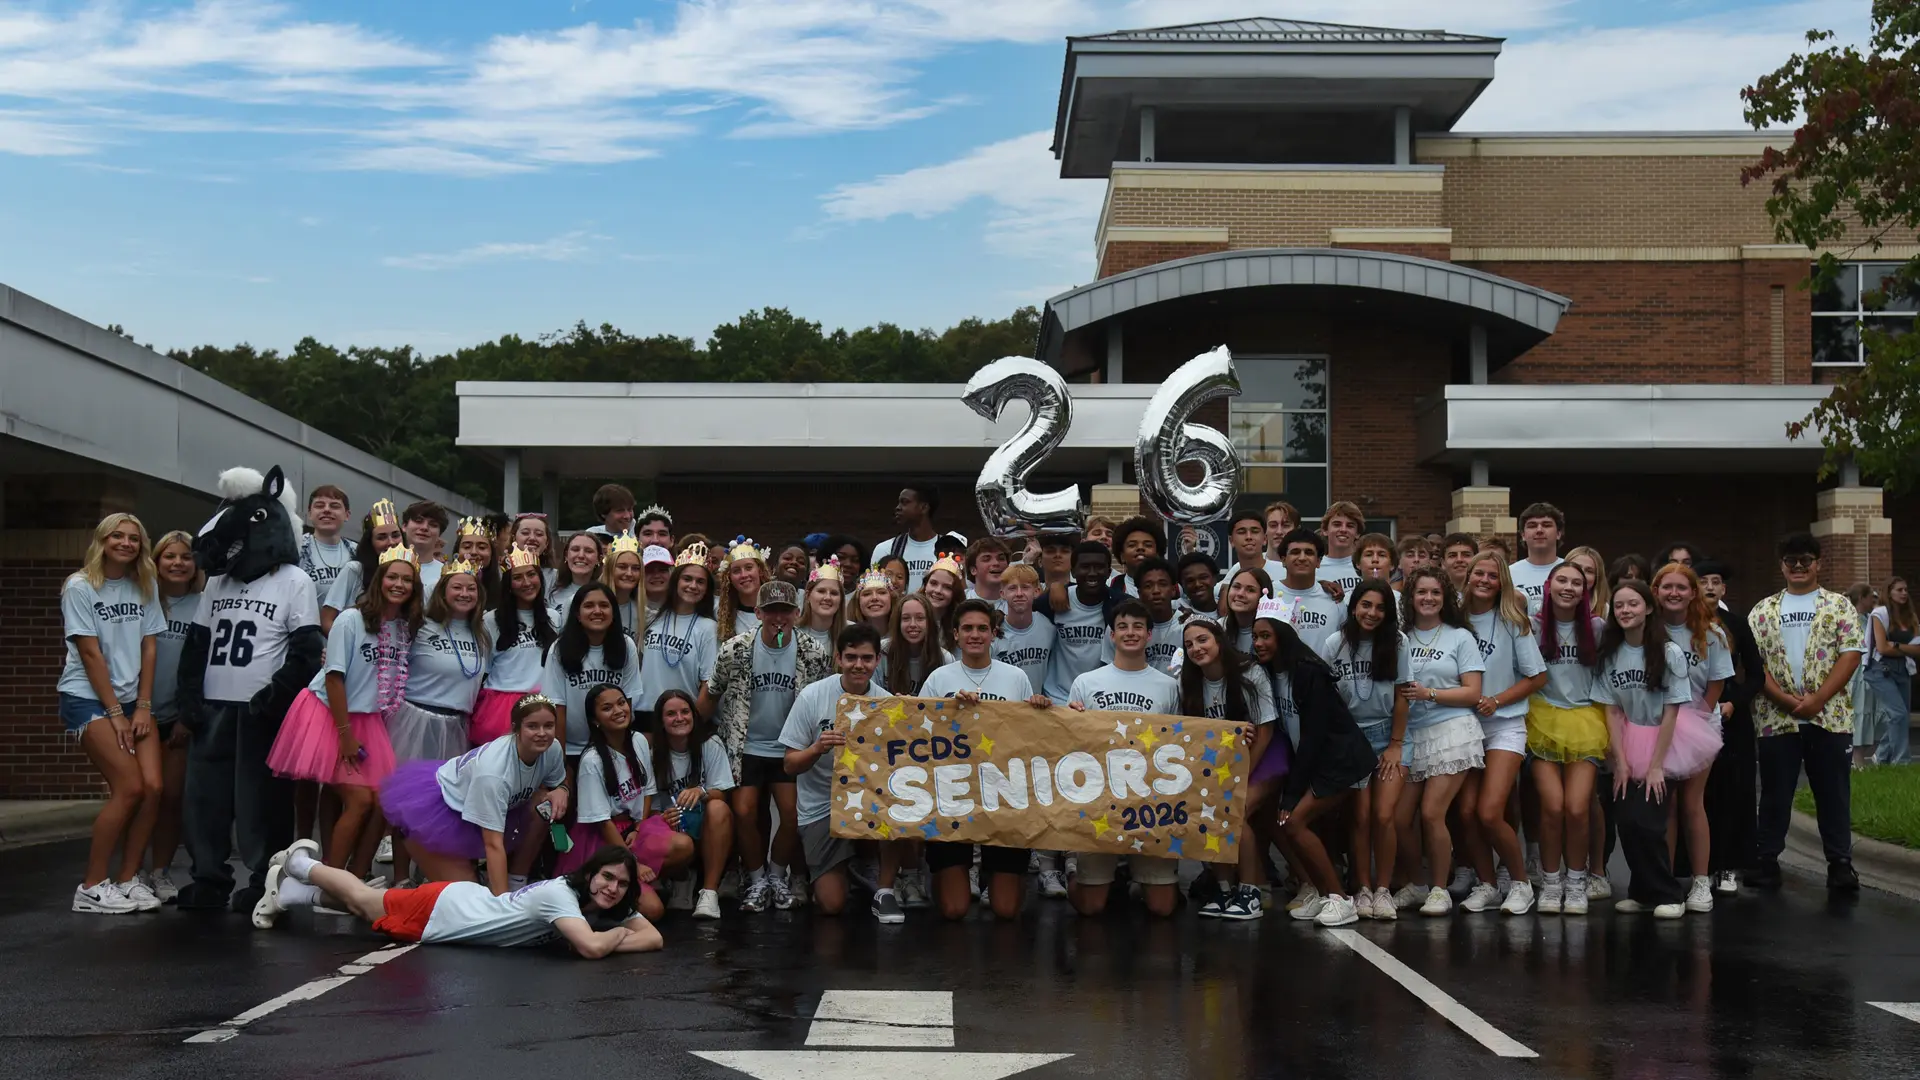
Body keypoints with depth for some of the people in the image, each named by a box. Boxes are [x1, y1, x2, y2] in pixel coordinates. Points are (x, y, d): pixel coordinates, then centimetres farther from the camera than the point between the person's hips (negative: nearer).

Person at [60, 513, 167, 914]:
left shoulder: (145, 588, 7)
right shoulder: (80, 587, -7)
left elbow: (148, 649, 6)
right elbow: (90, 654, -11)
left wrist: (143, 707, -3)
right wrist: (114, 713, -13)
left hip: (133, 699, 5)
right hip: (87, 699, -5)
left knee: (152, 787, -10)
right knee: (129, 788, -15)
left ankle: (127, 880, 3)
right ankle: (92, 887, -4)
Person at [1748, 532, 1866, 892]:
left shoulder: (1839, 606, 6)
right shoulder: (1762, 611, 10)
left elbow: (1851, 654, -4)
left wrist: (1818, 699, -15)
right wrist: (1784, 698, -13)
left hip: (1829, 716, -1)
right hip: (1776, 718, 1)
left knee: (1833, 792, 3)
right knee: (1775, 792, 6)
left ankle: (1840, 863, 8)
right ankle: (1767, 860, 14)